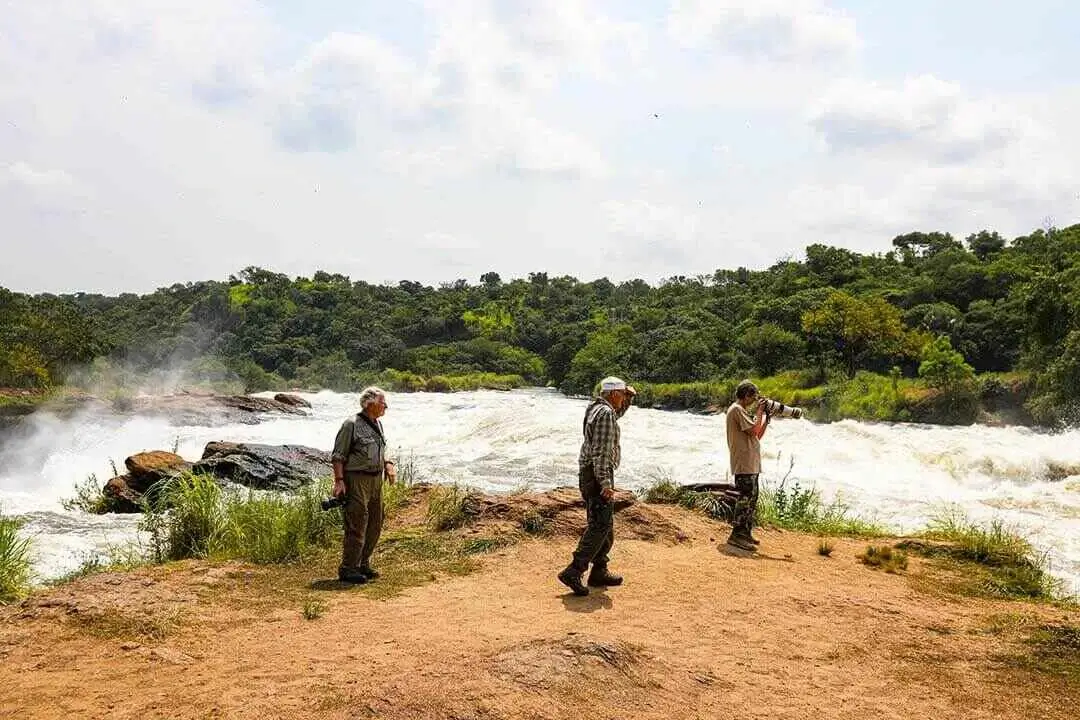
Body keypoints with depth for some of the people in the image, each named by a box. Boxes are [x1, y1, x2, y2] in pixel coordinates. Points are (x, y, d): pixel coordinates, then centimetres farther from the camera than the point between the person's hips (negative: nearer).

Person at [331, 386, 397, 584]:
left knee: (375, 525, 12)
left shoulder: (378, 424, 15)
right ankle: (347, 569, 1)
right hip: (356, 480, -9)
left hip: (376, 480, 9)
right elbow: (338, 456, -11)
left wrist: (388, 465, 8)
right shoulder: (351, 425, -11)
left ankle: (363, 565, 25)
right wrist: (339, 480, -18)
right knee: (357, 525, -8)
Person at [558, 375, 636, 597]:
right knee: (600, 526, -13)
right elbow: (601, 451, -23)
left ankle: (599, 572, 21)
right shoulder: (605, 414, -15)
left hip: (588, 473, 10)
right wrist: (605, 483, -26)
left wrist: (629, 397, 22)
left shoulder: (596, 408, 14)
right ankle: (573, 572, -18)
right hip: (598, 475, -10)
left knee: (605, 525, 16)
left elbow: (619, 412, 39)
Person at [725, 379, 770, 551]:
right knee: (746, 498, -12)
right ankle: (737, 535, -10)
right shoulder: (737, 409, -11)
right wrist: (760, 412, -8)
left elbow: (758, 436, 20)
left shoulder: (743, 411, 21)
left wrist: (766, 418, 12)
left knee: (752, 498, 13)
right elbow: (754, 430, -19)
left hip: (751, 464, 11)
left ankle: (745, 533, 19)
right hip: (744, 464, -11)